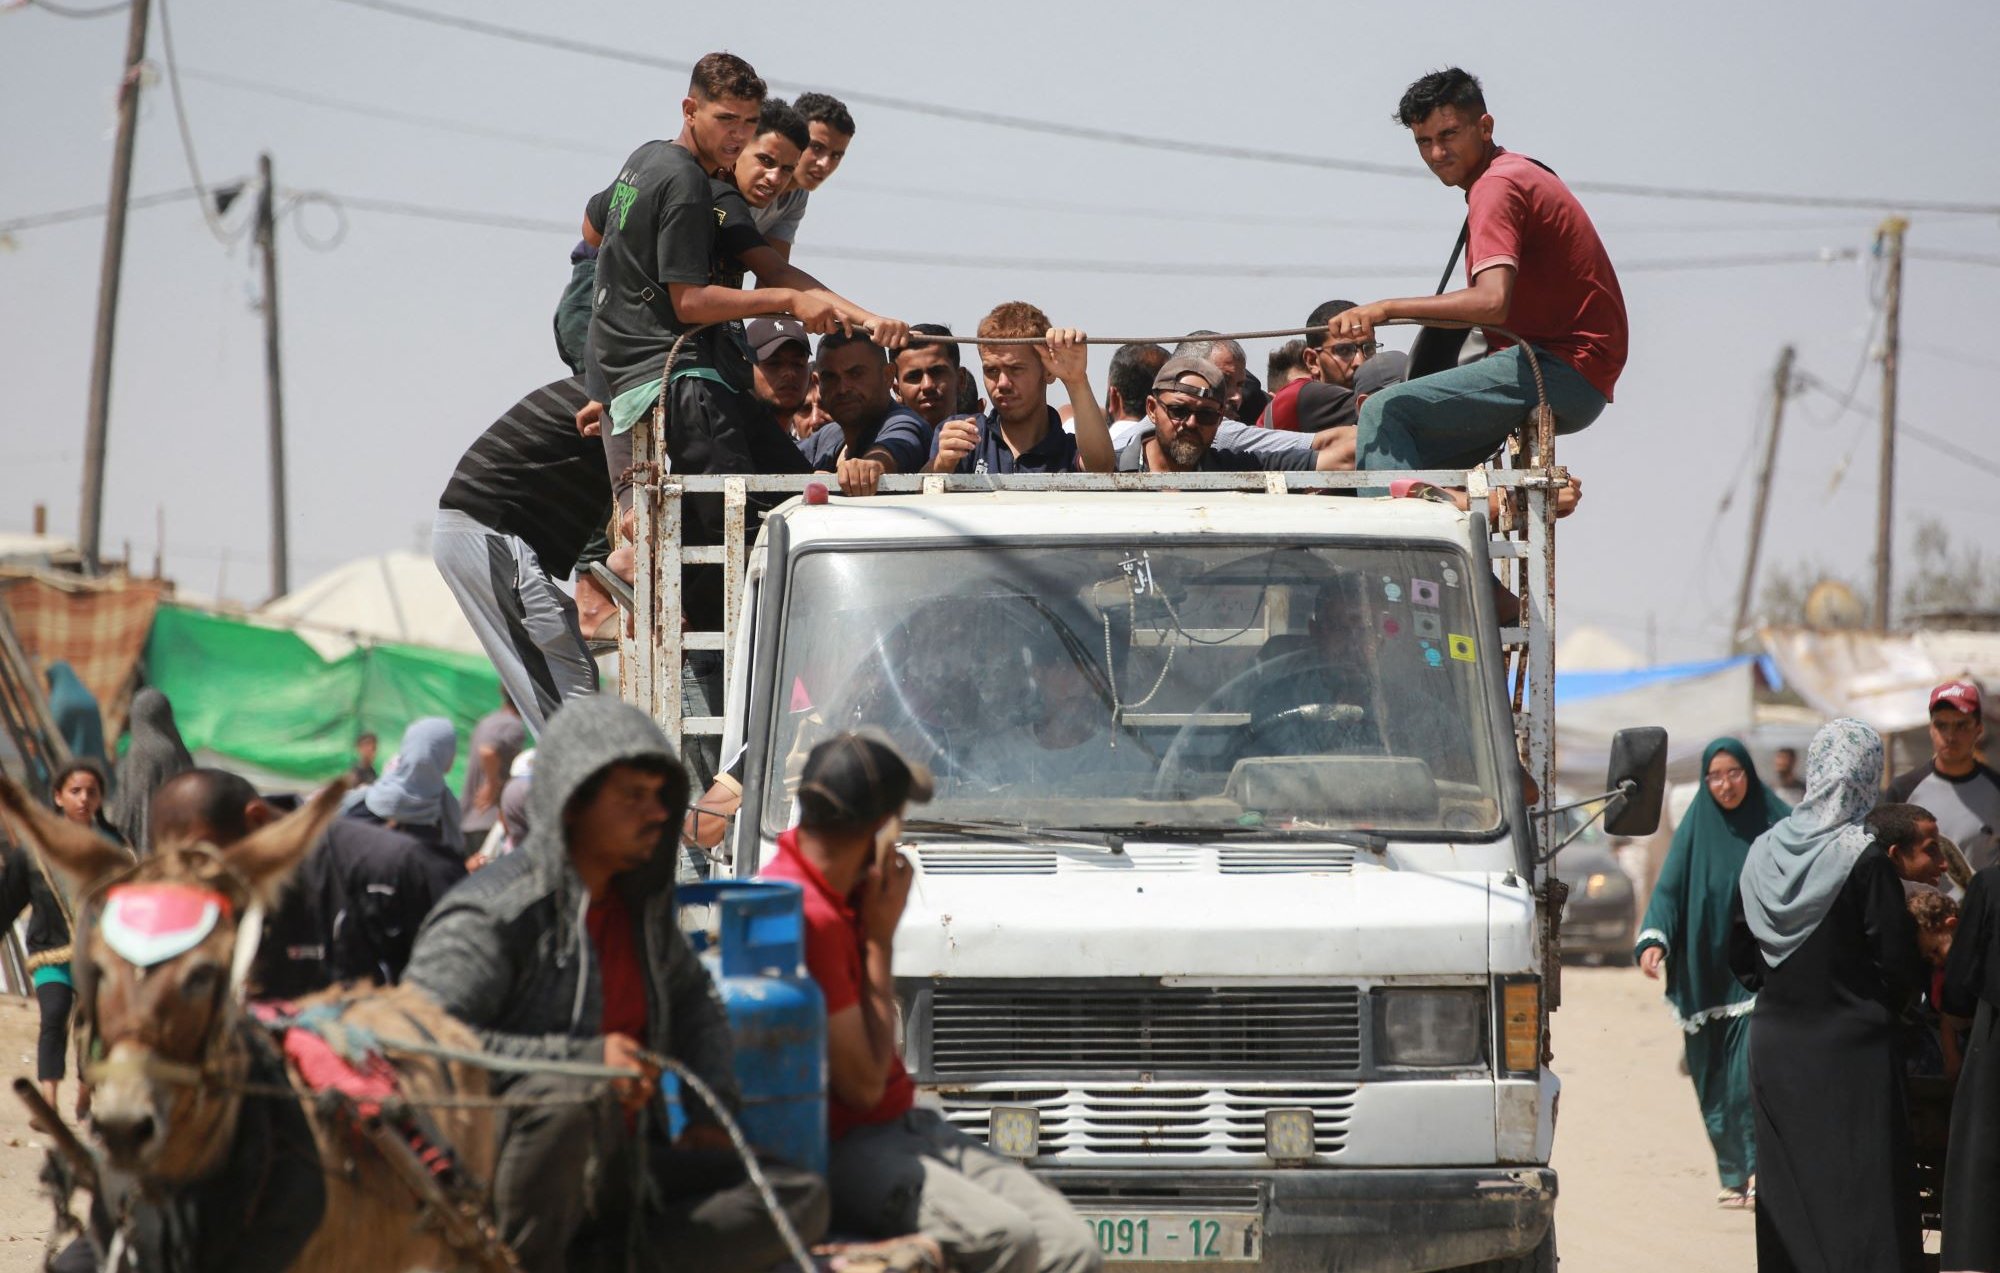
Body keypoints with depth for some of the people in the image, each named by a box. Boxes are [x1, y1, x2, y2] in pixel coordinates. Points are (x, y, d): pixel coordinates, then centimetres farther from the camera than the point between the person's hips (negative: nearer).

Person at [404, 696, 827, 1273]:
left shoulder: (639, 901, 12)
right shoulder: (491, 917, -13)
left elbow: (692, 995, 32)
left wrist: (713, 1107, 14)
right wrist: (585, 1057, -27)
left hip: (622, 1167, 8)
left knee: (800, 1202, -8)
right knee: (570, 1095, -40)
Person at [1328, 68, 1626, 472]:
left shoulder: (1498, 186, -12)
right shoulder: (1519, 173, 21)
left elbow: (1491, 303, -27)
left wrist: (1387, 309, -28)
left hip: (1563, 373, -11)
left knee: (1385, 413, -19)